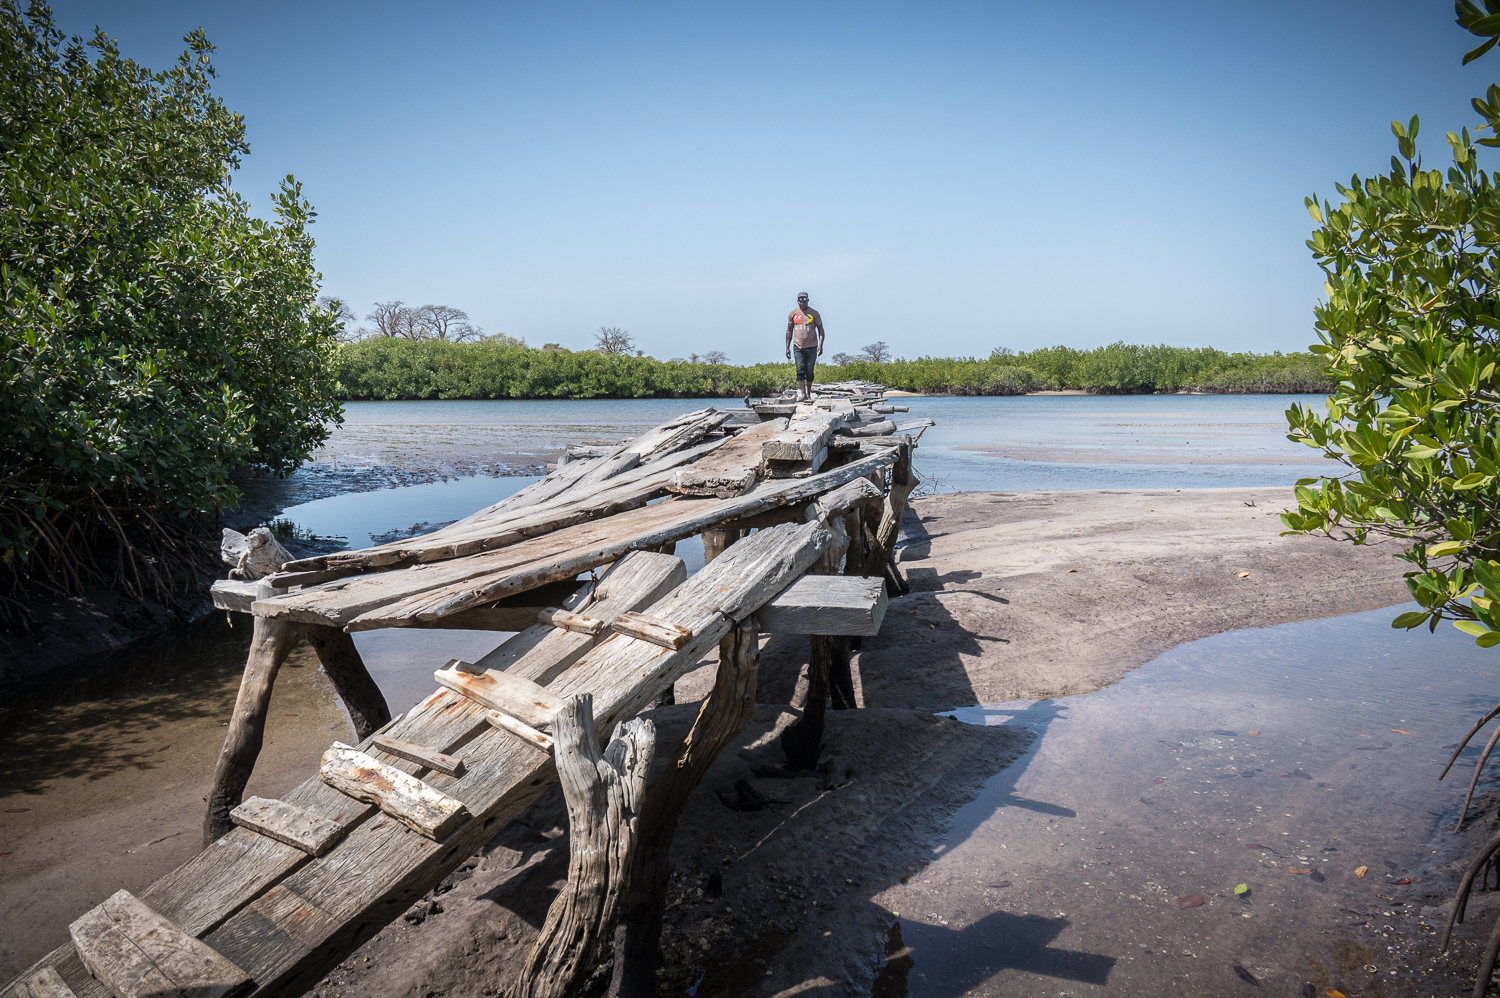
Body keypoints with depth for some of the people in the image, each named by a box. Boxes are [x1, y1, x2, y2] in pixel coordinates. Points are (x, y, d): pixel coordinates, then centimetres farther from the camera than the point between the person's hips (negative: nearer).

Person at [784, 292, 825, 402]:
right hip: (798, 347, 1)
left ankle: (808, 394, 12)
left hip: (811, 347, -1)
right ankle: (802, 393, -16)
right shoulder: (793, 314, 9)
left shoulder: (814, 313, 4)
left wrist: (820, 345, -8)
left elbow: (820, 330, 5)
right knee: (800, 370, -11)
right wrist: (787, 347, 10)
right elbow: (789, 331, 15)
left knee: (809, 371, 2)